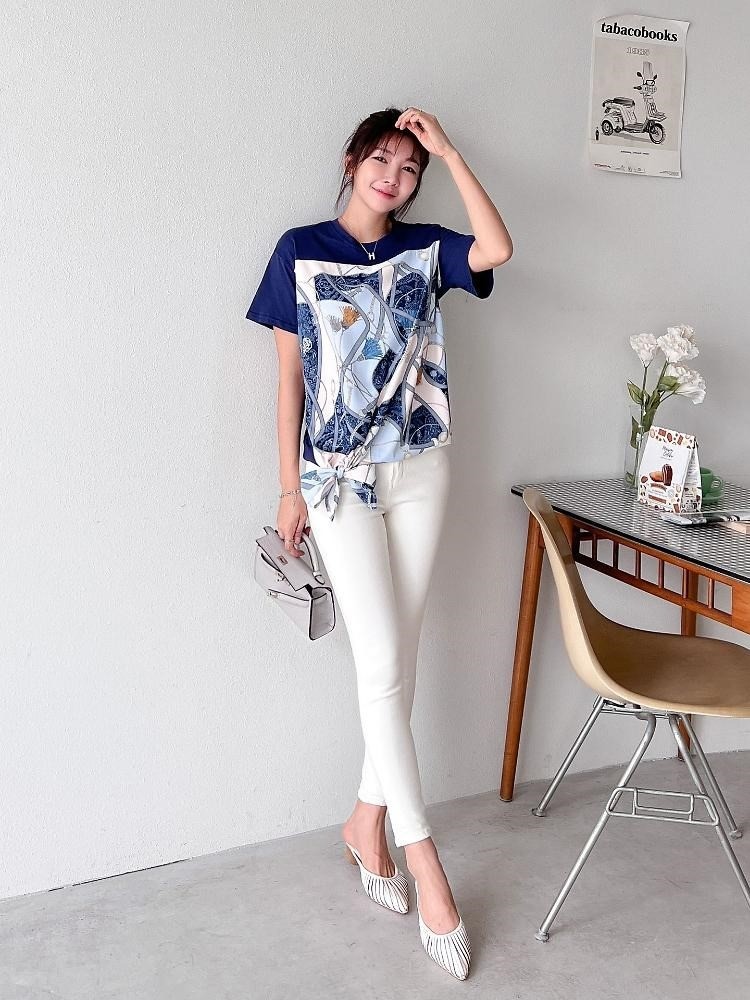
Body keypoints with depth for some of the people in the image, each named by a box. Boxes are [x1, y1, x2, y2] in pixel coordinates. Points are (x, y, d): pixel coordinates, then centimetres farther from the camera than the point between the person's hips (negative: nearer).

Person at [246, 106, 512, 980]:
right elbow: (289, 374, -1)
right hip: (340, 479, -3)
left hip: (420, 474, 4)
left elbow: (498, 250, -13)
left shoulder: (423, 250, 7)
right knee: (382, 663, -7)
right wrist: (290, 486, -5)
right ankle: (425, 863, 1)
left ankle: (368, 820, 25)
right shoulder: (301, 250, 0)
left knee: (400, 659, 8)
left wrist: (448, 150, -7)